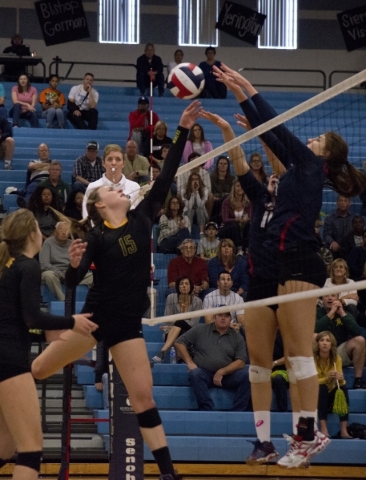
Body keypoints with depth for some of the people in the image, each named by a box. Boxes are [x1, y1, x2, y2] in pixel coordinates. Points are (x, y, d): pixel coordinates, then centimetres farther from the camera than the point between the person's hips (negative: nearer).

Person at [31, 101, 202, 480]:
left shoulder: (142, 218, 6)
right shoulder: (97, 237, -5)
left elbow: (166, 177, 1)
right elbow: (71, 283, -10)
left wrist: (183, 130, -5)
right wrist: (74, 263, -32)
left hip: (128, 321, 3)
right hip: (97, 314, -3)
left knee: (142, 397, -1)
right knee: (35, 370, 2)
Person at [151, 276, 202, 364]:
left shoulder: (197, 301, -4)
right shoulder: (171, 298, -1)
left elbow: (193, 323, -10)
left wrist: (173, 326, -20)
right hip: (172, 333, 1)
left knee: (179, 323, -36)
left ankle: (163, 351, -51)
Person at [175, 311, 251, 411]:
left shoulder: (237, 338, 9)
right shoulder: (200, 330, 9)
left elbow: (240, 362, 1)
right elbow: (179, 342, 10)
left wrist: (222, 372, -13)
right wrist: (189, 362, -3)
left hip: (227, 376, 1)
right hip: (204, 373, -1)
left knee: (245, 376, -26)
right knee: (195, 373, -34)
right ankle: (208, 410, -38)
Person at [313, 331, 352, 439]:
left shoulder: (336, 358, -6)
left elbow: (340, 381, -10)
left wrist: (340, 379, -34)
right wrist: (326, 378, -36)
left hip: (330, 397, 3)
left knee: (343, 388, -25)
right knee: (322, 388, -32)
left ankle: (344, 430, -33)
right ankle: (324, 429, -40)